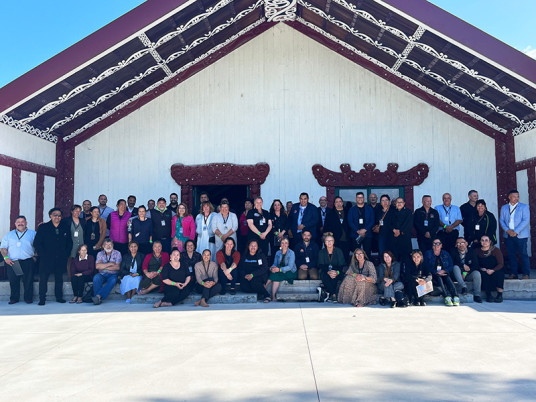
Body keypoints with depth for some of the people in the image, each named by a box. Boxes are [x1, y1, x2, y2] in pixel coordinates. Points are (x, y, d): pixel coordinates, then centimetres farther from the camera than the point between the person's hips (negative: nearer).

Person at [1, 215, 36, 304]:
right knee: (13, 282, 2)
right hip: (12, 262, 2)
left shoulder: (32, 233, 12)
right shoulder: (9, 235, 20)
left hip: (27, 262, -2)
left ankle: (28, 298, 6)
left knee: (28, 281, -4)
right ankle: (14, 298, 14)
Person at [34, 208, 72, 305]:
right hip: (46, 259, -2)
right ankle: (42, 299, 8)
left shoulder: (65, 228, 10)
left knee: (59, 278, 10)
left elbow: (69, 243, 13)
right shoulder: (43, 227, 2)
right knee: (43, 278, 0)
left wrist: (66, 255, 3)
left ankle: (59, 297, 19)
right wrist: (42, 255, -9)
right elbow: (37, 243, -1)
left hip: (61, 259, 2)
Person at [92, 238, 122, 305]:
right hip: (102, 274, 2)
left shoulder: (117, 253, 5)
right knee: (96, 277, -31)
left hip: (113, 274, -2)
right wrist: (110, 264, -8)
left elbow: (117, 267, -8)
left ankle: (98, 296, -45)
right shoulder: (100, 254, 11)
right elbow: (97, 266, -5)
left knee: (112, 280, -35)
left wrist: (104, 266, -6)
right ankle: (98, 299, -36)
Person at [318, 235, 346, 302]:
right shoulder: (321, 252, 3)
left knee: (334, 277, -35)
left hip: (337, 273, 0)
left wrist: (337, 272, -28)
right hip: (325, 272, 1)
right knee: (325, 276, -34)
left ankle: (329, 294, -24)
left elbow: (342, 265, -6)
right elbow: (321, 266, -7)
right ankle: (334, 295, -27)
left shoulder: (338, 251, 1)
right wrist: (328, 272, -28)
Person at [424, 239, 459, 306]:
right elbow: (426, 267, -1)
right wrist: (436, 272, -14)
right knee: (438, 278, -33)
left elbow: (451, 267, 7)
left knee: (447, 278, -31)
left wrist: (444, 271, -13)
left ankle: (455, 297, -46)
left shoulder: (446, 254, 16)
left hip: (444, 274, 2)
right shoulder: (428, 254, 9)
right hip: (433, 276, -2)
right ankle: (447, 298, -47)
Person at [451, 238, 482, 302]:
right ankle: (464, 287, -37)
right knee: (455, 267, -30)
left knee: (477, 273, -28)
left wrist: (466, 273, -15)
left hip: (468, 274, 1)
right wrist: (463, 265, -14)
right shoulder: (454, 253, 3)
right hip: (458, 275, -1)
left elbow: (475, 265, -3)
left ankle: (476, 295, -21)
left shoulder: (471, 252, 5)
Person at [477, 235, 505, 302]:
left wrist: (493, 270, -23)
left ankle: (500, 295, -25)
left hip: (496, 271, -1)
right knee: (484, 274, -31)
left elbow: (501, 264, -8)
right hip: (483, 271, 1)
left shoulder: (496, 250, -3)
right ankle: (488, 295, -28)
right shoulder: (478, 251, 4)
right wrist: (481, 268, -16)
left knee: (498, 274, -33)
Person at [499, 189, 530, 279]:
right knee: (511, 255, 5)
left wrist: (516, 231, -14)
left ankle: (526, 274, 3)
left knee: (523, 254, -3)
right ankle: (513, 274, 12)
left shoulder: (524, 207, 3)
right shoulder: (504, 208, 13)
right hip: (508, 235, 3)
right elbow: (501, 220, 8)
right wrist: (507, 230, -9)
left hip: (520, 235, -3)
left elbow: (526, 220, -6)